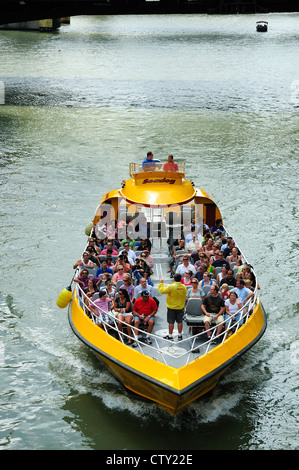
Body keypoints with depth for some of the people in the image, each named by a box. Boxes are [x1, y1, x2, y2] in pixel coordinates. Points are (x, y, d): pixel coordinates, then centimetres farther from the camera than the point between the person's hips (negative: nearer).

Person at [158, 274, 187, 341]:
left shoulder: (171, 286, -20)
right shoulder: (184, 287, -5)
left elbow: (162, 291, -15)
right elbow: (184, 297, 7)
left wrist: (161, 283, -4)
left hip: (171, 307, -4)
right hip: (180, 307, 4)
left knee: (171, 322, 4)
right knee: (180, 321, 12)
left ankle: (170, 336, 10)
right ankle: (180, 335, 19)